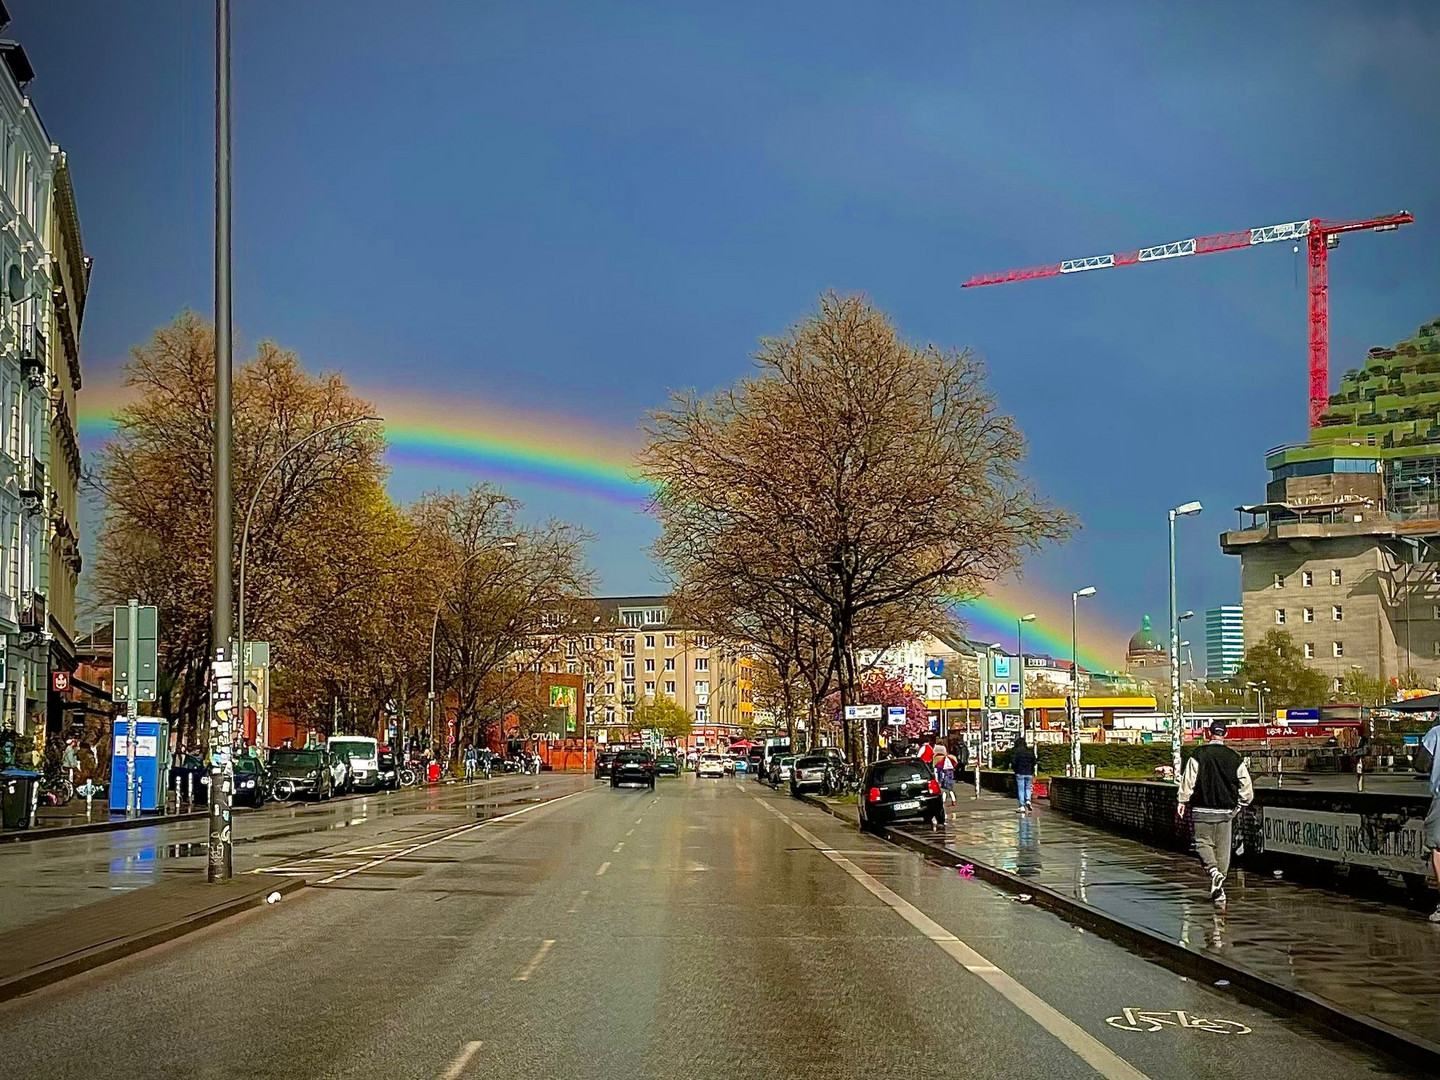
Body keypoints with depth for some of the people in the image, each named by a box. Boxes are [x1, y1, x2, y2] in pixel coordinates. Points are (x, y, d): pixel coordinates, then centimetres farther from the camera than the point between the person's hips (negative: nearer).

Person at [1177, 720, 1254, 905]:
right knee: (1223, 848, 9)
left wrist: (1182, 801, 1)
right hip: (1226, 811, 3)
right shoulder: (1234, 758, 2)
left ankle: (1213, 871, -21)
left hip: (1202, 809, -3)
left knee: (1203, 843, 6)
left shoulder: (1199, 754, -8)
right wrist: (1238, 805, 16)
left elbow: (1188, 780, -8)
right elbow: (1246, 786, 3)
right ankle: (1219, 890, 11)